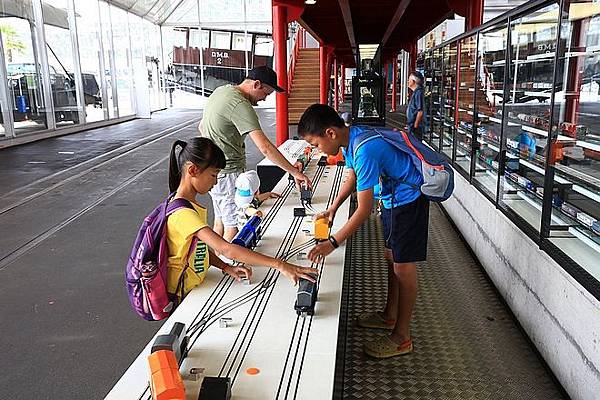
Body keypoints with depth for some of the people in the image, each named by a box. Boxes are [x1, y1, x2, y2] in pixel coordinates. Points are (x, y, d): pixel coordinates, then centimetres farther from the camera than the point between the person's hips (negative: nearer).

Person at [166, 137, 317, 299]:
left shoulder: (188, 204, 6)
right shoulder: (183, 214, -25)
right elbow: (226, 249, -33)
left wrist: (226, 267, -3)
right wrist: (279, 265, -34)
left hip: (194, 285, 8)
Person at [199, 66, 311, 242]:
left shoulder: (221, 90, 8)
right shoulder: (240, 105, -22)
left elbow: (201, 127, 20)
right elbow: (265, 147, -29)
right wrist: (295, 172, -25)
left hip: (212, 170, 10)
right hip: (228, 173, -10)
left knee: (220, 223, 19)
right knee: (234, 228, -5)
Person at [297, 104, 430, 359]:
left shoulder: (364, 150, -32)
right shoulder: (351, 138, -2)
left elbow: (364, 209, -31)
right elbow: (353, 176, 17)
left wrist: (333, 242, -27)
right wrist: (333, 208, 12)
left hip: (409, 199, -10)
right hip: (394, 198, 10)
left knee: (403, 266, -3)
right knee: (390, 257, 18)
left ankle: (402, 337, 9)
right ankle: (390, 315, 35)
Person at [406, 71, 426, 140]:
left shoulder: (418, 93, -16)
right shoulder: (415, 92, 14)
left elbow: (420, 112, -22)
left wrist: (415, 126, -22)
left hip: (416, 127, -10)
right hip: (411, 125, 10)